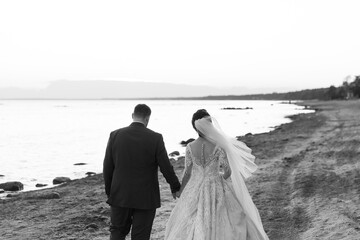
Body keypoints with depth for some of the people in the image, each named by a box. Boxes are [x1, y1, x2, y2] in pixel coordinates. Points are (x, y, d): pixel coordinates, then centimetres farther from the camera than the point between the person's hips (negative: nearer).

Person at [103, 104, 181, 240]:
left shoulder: (115, 135, -4)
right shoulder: (155, 138, -10)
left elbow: (107, 168, 0)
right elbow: (166, 167, -6)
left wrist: (109, 192, 12)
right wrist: (175, 188, 10)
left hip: (120, 196, 2)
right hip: (145, 198, -1)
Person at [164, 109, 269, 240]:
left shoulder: (190, 147, -8)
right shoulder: (219, 146, -17)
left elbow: (187, 173, -2)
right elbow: (228, 172, -14)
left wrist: (181, 190, 13)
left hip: (195, 190, 3)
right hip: (216, 189, -3)